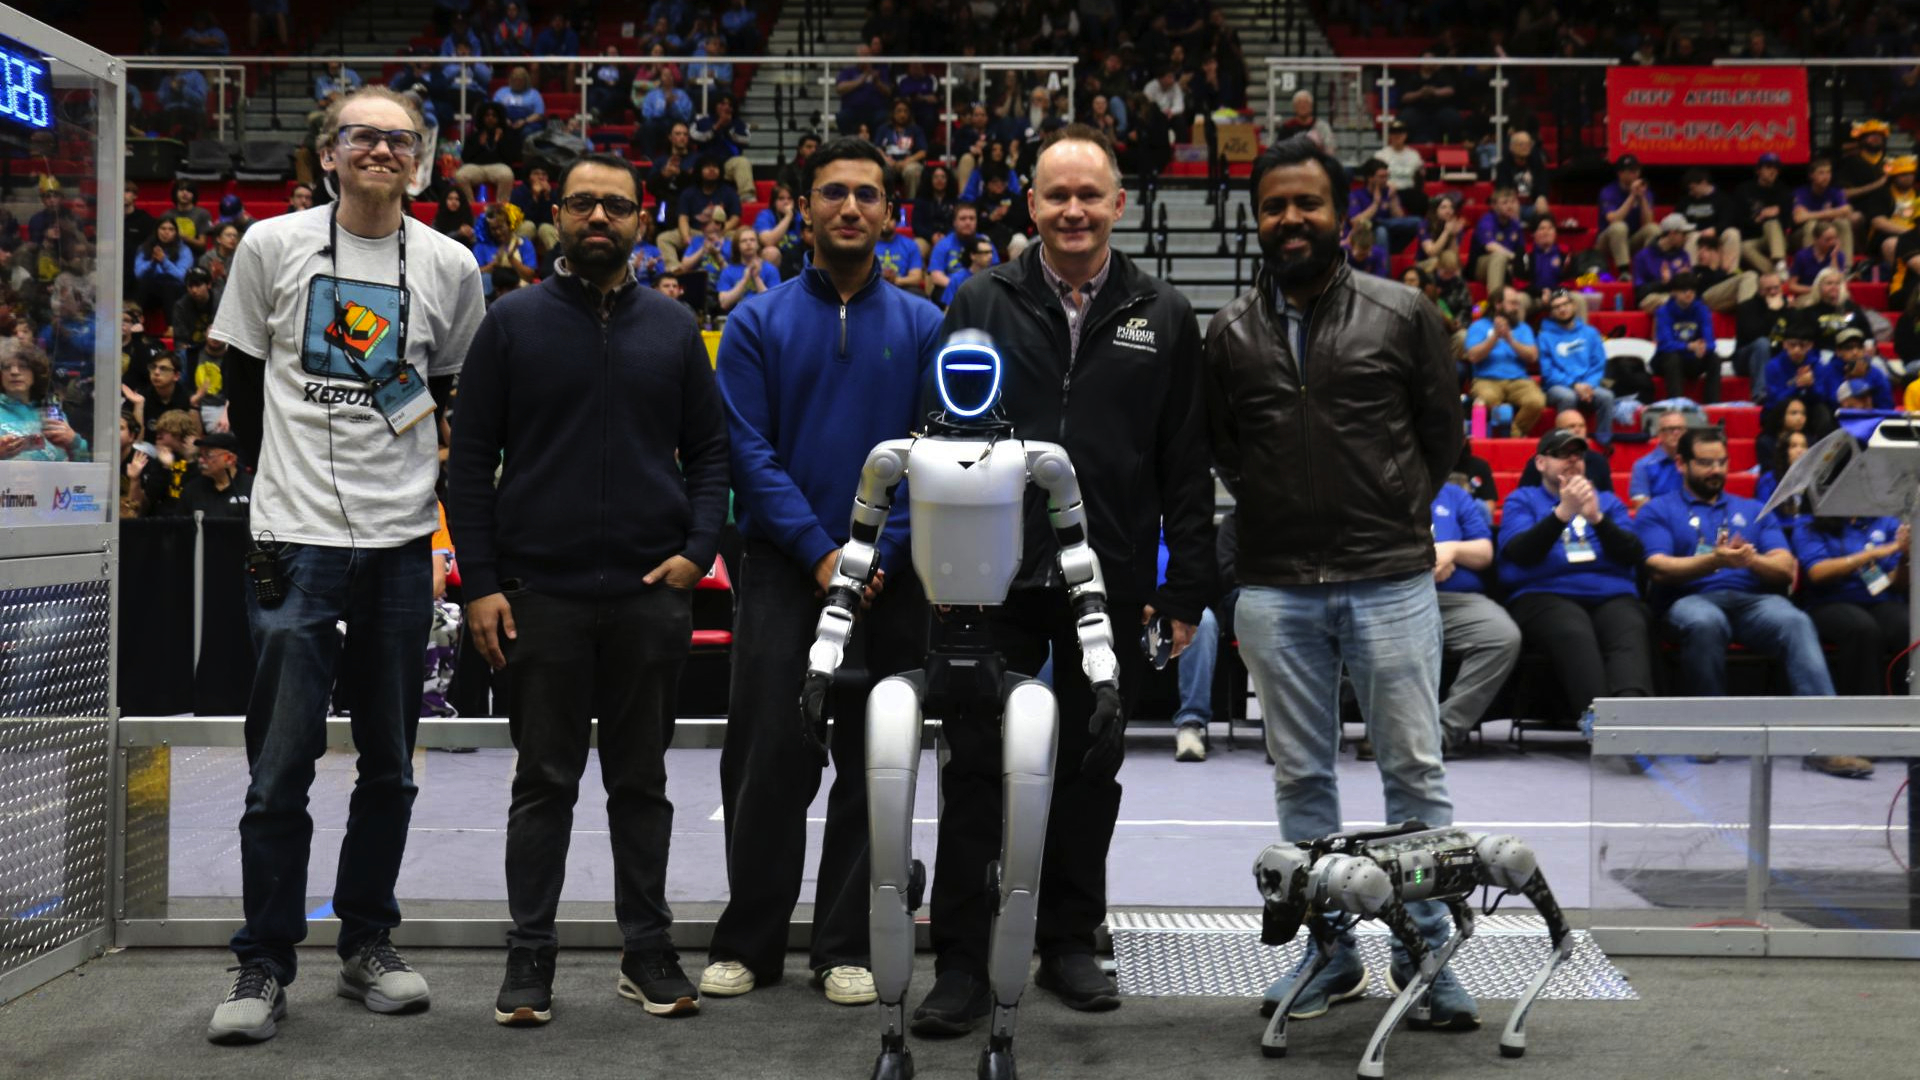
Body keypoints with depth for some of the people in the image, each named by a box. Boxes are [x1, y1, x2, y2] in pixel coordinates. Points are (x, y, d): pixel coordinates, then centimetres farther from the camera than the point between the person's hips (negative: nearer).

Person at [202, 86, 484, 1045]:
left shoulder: (449, 266, 5)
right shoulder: (272, 247, 2)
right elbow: (242, 383, 9)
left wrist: (433, 484, 7)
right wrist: (299, 466, 8)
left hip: (400, 541, 2)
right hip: (297, 535, -2)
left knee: (389, 767, 9)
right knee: (280, 768, -3)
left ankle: (367, 945, 23)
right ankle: (265, 966, 10)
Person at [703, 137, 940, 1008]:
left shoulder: (922, 326, 6)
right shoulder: (759, 323, 3)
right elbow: (749, 452, -3)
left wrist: (879, 552, -11)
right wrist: (819, 550, -12)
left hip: (889, 574, 1)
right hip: (784, 569, -1)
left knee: (873, 764, 5)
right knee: (767, 758, -1)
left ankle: (848, 945, 16)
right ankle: (749, 942, 12)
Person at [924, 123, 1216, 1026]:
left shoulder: (1164, 317, 6)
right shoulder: (982, 304, 4)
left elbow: (1186, 467, 5)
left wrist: (1185, 591, 1)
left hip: (1113, 587, 1)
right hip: (997, 581, -1)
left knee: (1090, 770, 11)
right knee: (976, 771, 2)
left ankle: (1069, 942, 26)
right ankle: (961, 961, 11)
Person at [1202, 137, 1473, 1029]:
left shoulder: (1402, 316, 1)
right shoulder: (1231, 331, 6)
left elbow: (1443, 428, 10)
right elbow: (1213, 444, 16)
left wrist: (1401, 513, 9)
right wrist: (1273, 507, 10)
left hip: (1391, 579, -2)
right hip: (1274, 587, 2)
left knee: (1414, 769, 1)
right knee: (1301, 776, 9)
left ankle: (1427, 954, 12)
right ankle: (1332, 953, 21)